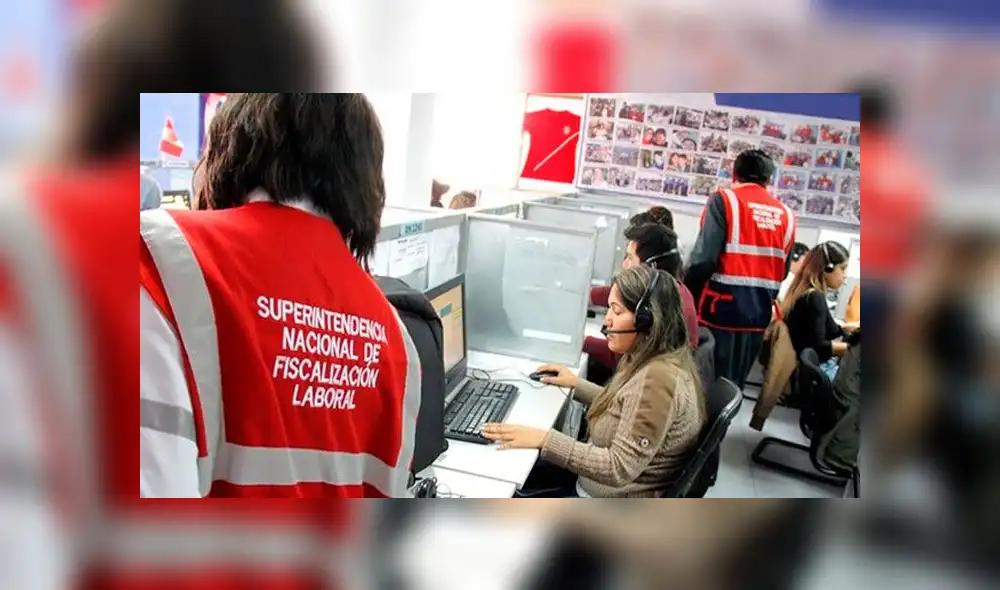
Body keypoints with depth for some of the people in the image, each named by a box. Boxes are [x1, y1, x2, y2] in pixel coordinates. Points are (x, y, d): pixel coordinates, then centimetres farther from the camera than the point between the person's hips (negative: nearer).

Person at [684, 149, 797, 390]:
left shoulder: (724, 201, -8)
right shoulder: (786, 215, 7)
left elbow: (703, 260, -15)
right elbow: (783, 273, 14)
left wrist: (686, 300, -3)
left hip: (720, 311, -5)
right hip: (757, 316, 5)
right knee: (732, 386, 15)